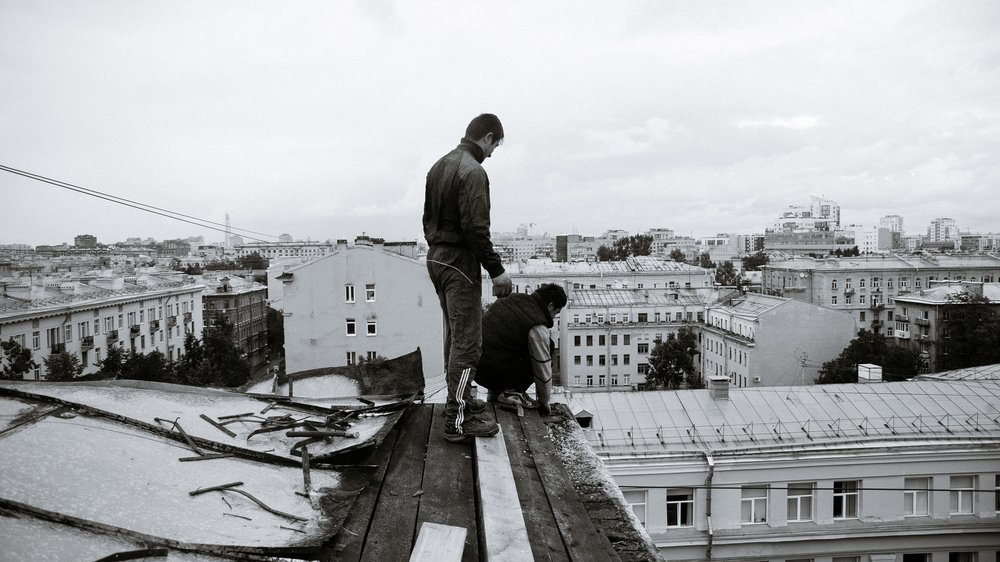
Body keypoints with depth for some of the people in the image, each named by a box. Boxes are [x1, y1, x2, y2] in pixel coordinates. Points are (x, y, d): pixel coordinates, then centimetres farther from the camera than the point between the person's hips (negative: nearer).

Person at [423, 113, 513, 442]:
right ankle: (458, 420, -1)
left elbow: (428, 216, 18)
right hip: (460, 264, -10)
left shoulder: (439, 166, 13)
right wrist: (496, 270, -18)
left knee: (454, 334, 20)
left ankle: (457, 399, 32)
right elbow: (476, 228, -23)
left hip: (435, 258, 10)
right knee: (467, 341, -5)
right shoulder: (473, 172, -17)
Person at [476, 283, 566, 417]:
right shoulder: (538, 329, -13)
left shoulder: (514, 298, 10)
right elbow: (543, 369, -7)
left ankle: (496, 391, 19)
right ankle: (512, 392, -5)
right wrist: (544, 403, 12)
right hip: (489, 374, -8)